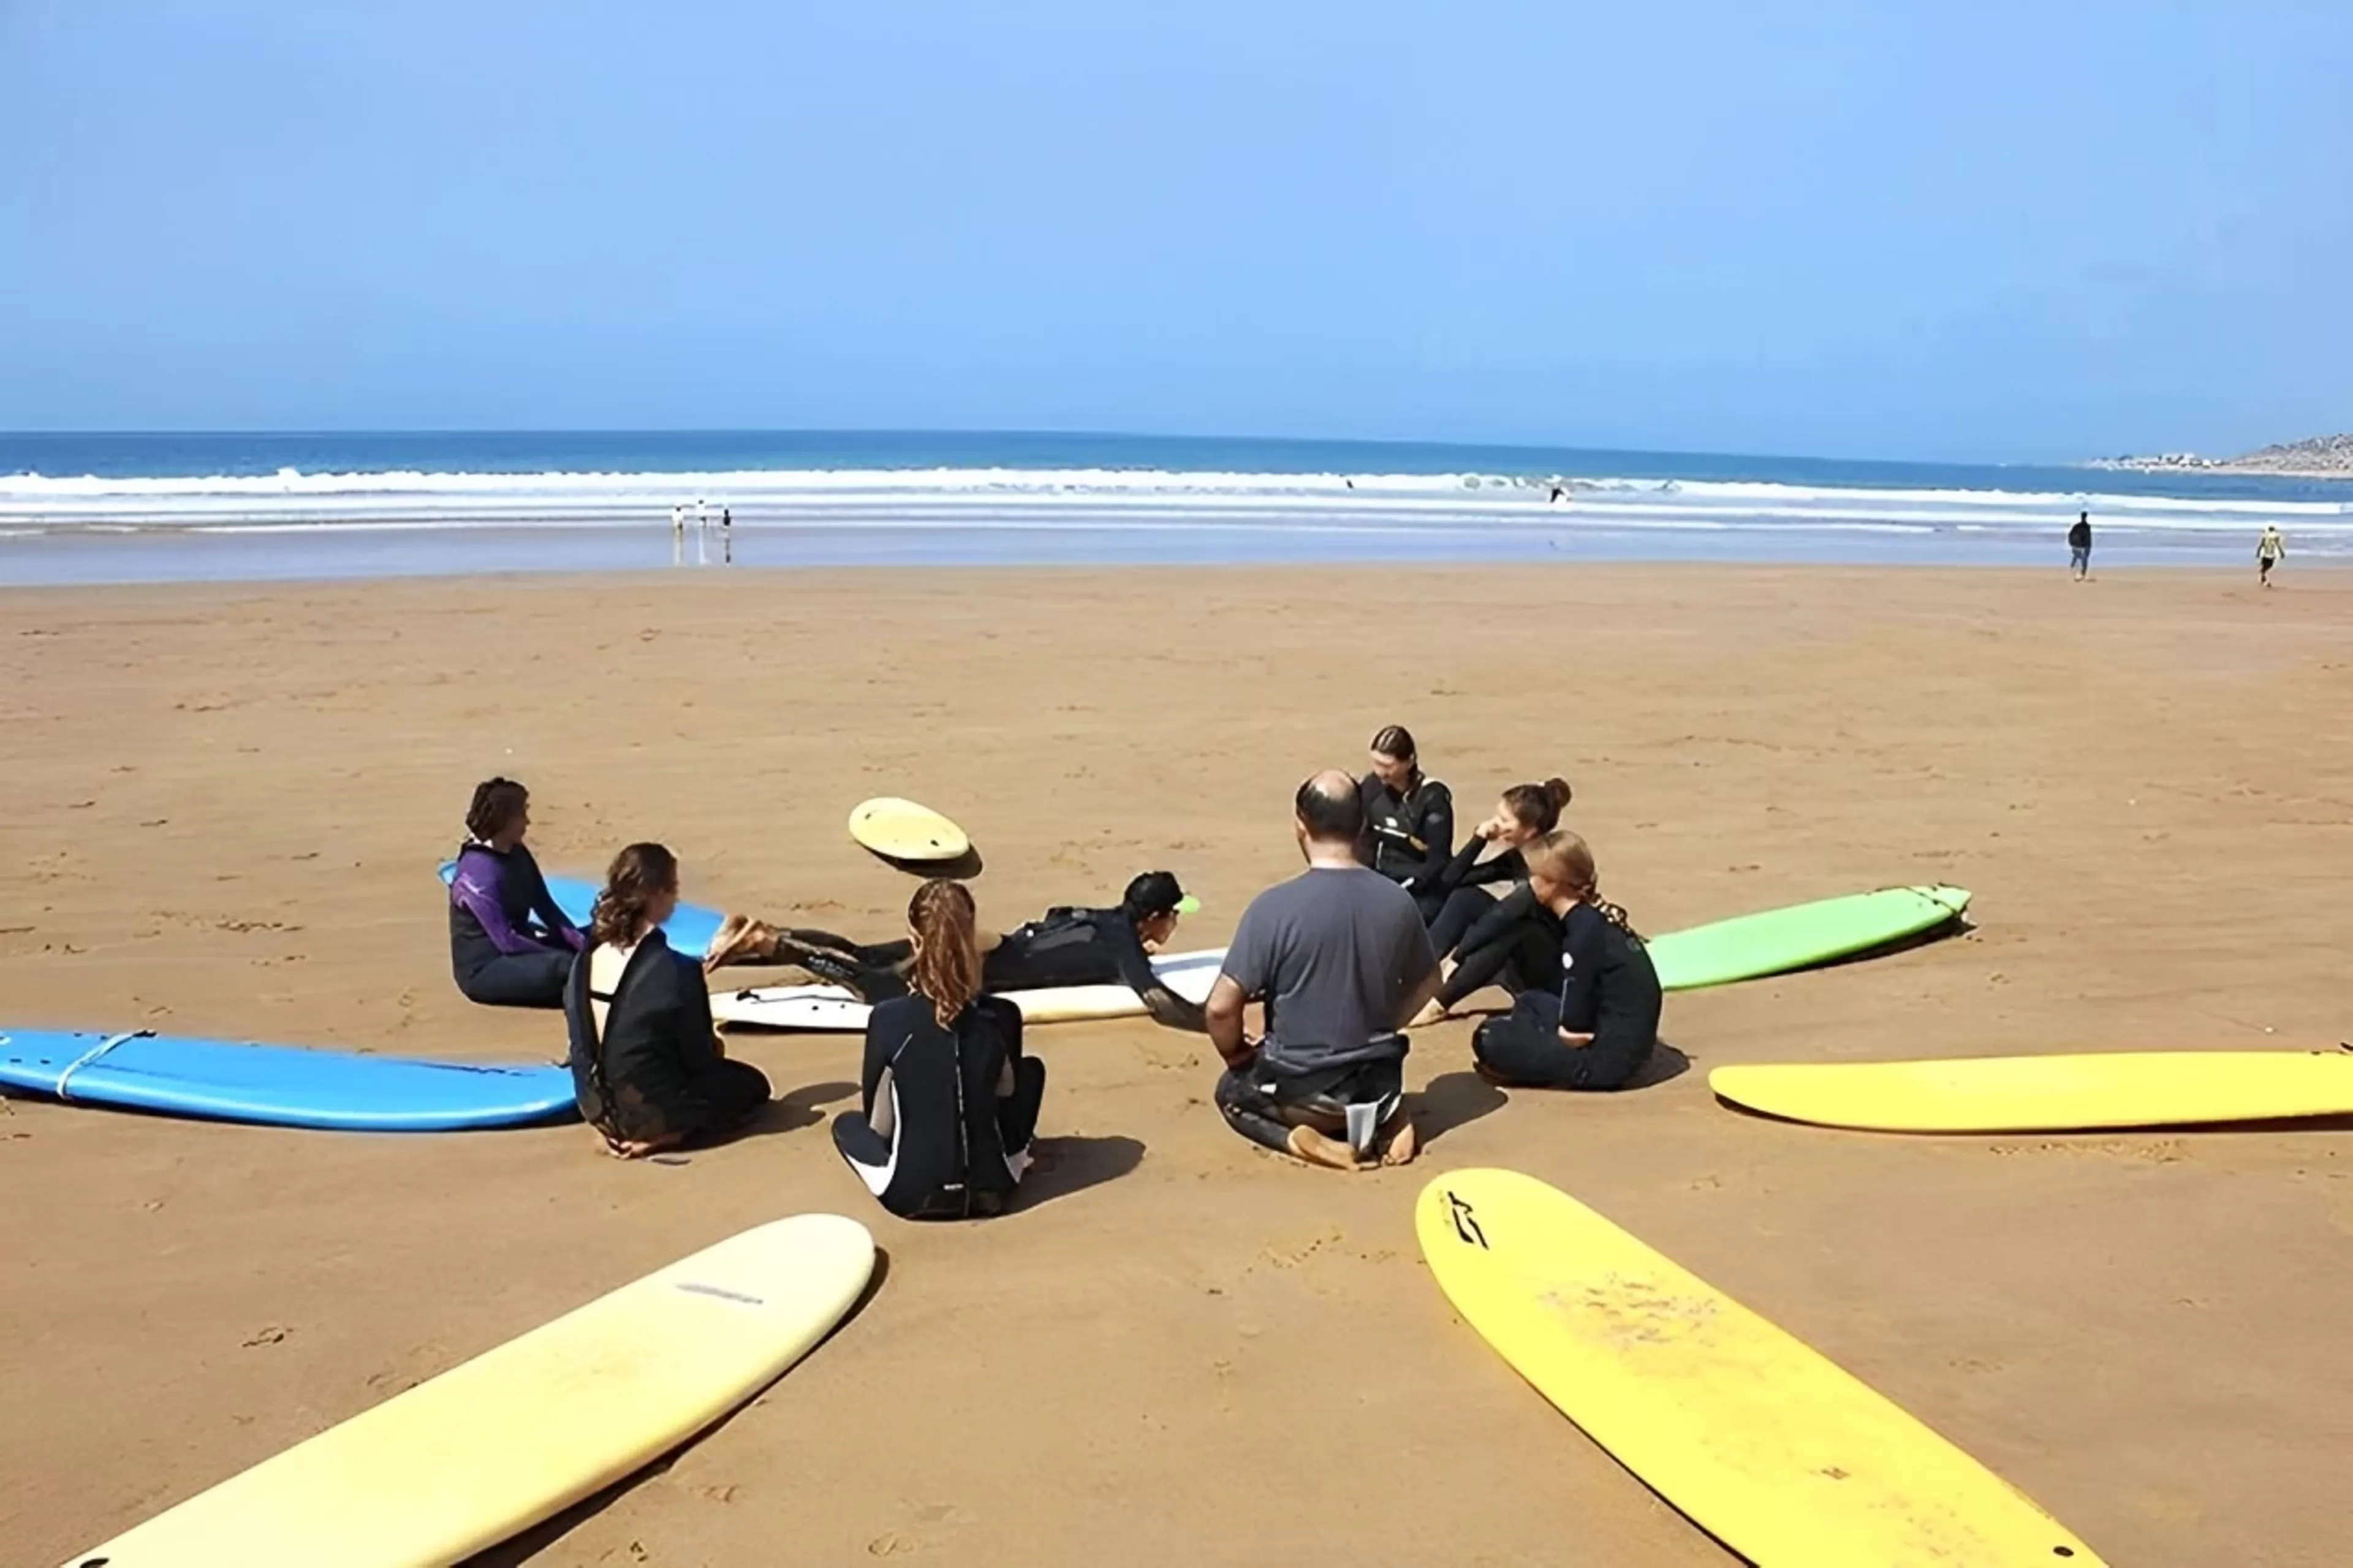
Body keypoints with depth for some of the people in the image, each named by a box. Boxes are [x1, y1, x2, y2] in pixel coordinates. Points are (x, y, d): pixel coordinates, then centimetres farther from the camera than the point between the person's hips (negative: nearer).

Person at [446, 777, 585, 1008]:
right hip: (483, 969, -9)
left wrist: (582, 944, -7)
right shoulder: (479, 872, -25)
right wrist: (561, 956, -21)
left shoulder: (517, 854, 2)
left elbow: (546, 907, 6)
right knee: (563, 967, -33)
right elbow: (506, 941, -26)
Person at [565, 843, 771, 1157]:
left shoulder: (586, 961, -4)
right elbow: (699, 1059, -13)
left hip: (596, 1107, 7)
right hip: (652, 1111, -7)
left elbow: (582, 1046, 8)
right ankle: (663, 1136, -2)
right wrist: (714, 1047, 12)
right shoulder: (676, 971, -23)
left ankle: (624, 1131, 11)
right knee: (753, 1084, 18)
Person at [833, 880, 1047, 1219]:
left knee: (846, 1124, 31)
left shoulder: (887, 1018, -17)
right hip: (992, 1189, 0)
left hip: (911, 1195, 1)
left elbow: (877, 1124, -3)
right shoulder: (1003, 1016, -12)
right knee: (1031, 1069, 24)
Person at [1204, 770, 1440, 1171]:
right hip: (1378, 1080, 4)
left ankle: (1300, 1138, -1)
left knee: (1233, 1091, 28)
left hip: (1299, 1088, -4)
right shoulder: (1398, 901, -6)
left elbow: (1221, 1008, -19)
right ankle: (1385, 1117, 6)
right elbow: (1426, 985, 10)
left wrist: (1237, 1055, 2)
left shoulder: (1273, 906, -20)